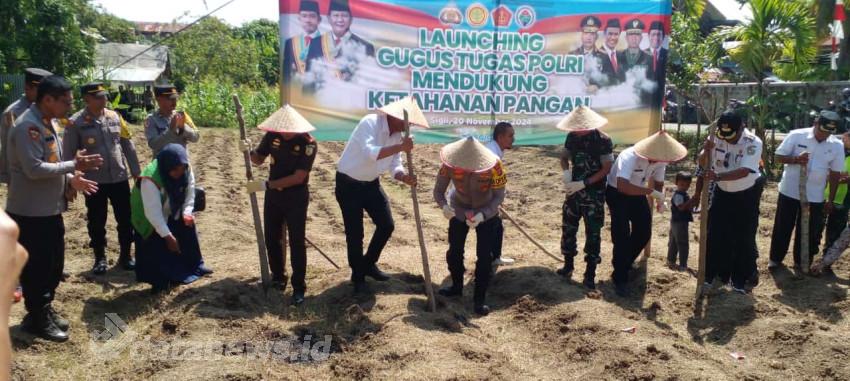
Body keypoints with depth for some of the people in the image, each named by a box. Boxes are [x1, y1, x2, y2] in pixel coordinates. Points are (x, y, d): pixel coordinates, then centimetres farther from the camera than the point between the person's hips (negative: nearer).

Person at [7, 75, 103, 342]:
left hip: (51, 209, 9)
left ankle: (45, 310, 33)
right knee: (36, 267, 3)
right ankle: (37, 319, 18)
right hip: (30, 212, -9)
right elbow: (34, 169, -26)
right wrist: (74, 165, -21)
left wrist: (71, 180, 2)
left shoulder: (49, 123, 10)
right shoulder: (28, 126, -20)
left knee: (54, 264, 18)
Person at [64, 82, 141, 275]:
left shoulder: (115, 117, 3)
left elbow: (128, 145, 8)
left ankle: (125, 255, 23)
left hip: (119, 178, 3)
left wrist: (136, 171, 7)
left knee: (126, 219, 7)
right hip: (94, 181, -3)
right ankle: (100, 259, 24)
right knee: (96, 222, 9)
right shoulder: (75, 123, -7)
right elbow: (68, 154, -4)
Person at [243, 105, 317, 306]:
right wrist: (248, 151, -16)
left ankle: (299, 287, 8)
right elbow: (258, 159, 7)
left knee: (296, 242, -2)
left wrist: (266, 184, -26)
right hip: (273, 195, 5)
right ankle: (278, 277, 31)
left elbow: (298, 177, -25)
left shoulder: (308, 143, -21)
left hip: (296, 198, -5)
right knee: (271, 239, 13)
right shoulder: (272, 135, -7)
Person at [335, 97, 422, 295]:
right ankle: (358, 276, 19)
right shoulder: (370, 123, -24)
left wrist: (404, 177, -23)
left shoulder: (398, 134, -1)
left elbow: (394, 166, -1)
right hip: (349, 184, -7)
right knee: (355, 233, -1)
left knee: (387, 225, 5)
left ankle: (369, 264, 29)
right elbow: (370, 153, -39)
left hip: (371, 183, 7)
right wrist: (400, 147, -44)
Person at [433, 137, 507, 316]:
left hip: (486, 212, -2)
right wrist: (444, 205, -42)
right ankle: (457, 286, 34)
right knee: (454, 251, 10)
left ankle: (480, 298, 6)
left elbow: (499, 196, -25)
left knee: (484, 255, -6)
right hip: (459, 210, 2)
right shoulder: (449, 165, -28)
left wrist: (482, 215, -40)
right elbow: (438, 190, -20)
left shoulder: (493, 166, -33)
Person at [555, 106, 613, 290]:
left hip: (594, 193, -5)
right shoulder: (572, 136, 0)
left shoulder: (603, 140, -16)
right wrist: (566, 173, -10)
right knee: (568, 228, 12)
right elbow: (564, 157, 12)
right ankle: (568, 265, 28)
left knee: (592, 233, 0)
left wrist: (583, 183, -21)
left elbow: (606, 168, -15)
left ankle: (590, 274, 8)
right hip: (574, 190, 5)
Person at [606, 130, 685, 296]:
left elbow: (658, 182, 2)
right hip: (616, 193, -6)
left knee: (644, 233, 5)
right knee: (621, 235, -14)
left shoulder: (660, 160, -15)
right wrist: (651, 192, -47)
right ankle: (620, 279, -4)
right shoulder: (629, 157, -36)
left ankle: (624, 263, 29)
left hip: (637, 193, 7)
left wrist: (660, 200, -18)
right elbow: (622, 186, -50)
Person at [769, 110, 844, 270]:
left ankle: (802, 262, 28)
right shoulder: (796, 135, -10)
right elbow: (778, 157, -6)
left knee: (810, 231, 11)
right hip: (790, 191, -1)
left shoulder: (837, 145, -4)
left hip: (815, 196, 2)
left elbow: (835, 174, 2)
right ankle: (775, 258, 26)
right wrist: (796, 159, -26)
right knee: (782, 227, 10)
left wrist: (831, 199, 3)